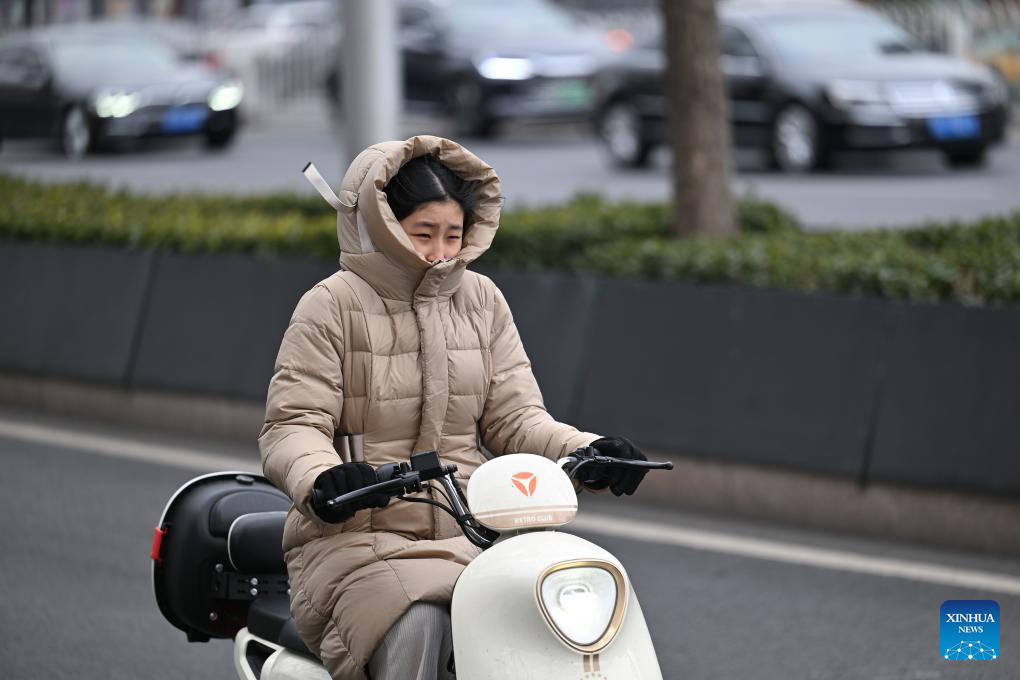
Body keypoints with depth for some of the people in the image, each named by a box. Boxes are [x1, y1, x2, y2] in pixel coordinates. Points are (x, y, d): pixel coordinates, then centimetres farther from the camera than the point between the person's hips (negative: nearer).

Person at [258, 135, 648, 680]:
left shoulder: (481, 301, 14)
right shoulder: (333, 305, -1)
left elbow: (515, 416, 11)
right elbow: (291, 426, -7)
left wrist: (585, 451, -10)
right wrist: (321, 481, -30)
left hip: (467, 536, 4)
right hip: (358, 540, -4)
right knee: (415, 628, -34)